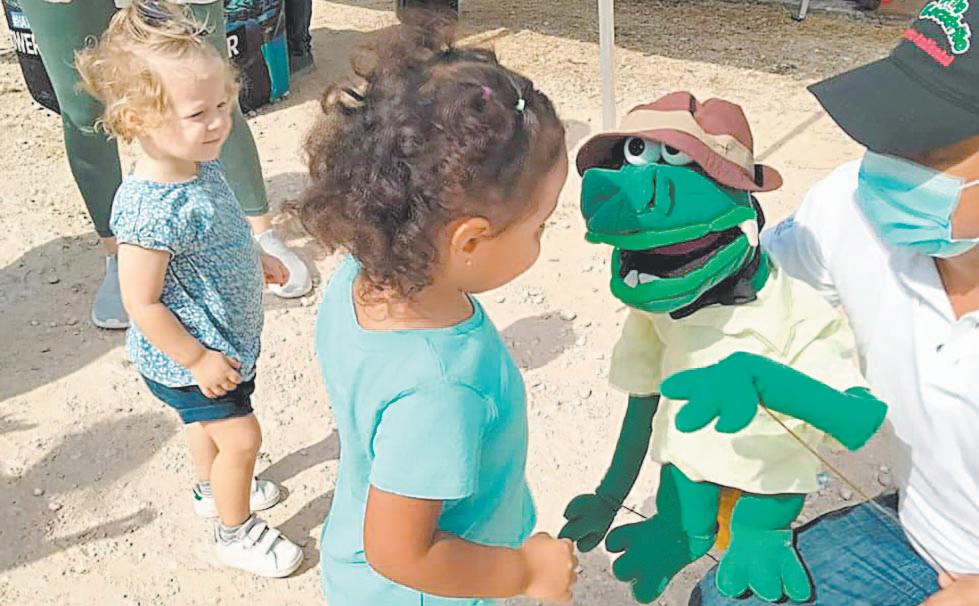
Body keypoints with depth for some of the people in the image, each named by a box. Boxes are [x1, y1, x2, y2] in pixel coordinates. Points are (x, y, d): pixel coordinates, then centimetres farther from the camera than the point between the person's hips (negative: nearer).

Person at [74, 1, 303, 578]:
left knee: (208, 422, 29)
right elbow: (142, 304, -28)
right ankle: (236, 531, 28)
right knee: (240, 439, 3)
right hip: (188, 357, -8)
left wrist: (255, 260, 11)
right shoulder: (149, 209, -36)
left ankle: (215, 488, 55)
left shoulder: (203, 166, -9)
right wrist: (197, 359, -22)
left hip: (227, 339, 8)